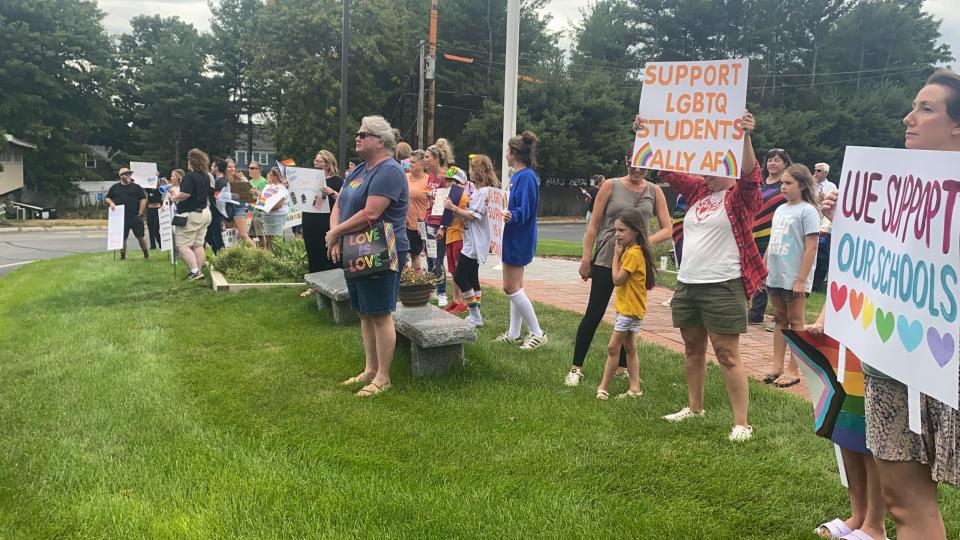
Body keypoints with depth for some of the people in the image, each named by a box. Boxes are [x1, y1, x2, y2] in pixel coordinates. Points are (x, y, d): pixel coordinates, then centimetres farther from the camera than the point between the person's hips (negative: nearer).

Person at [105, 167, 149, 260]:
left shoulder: (136, 187, 4)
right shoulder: (115, 187, 9)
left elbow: (143, 199, 1)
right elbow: (107, 198, 17)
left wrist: (140, 213, -5)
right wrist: (111, 203, -5)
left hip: (135, 217, -1)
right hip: (121, 218, 1)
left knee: (140, 236, 2)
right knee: (122, 238, 4)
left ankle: (146, 254, 14)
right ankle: (122, 256, 14)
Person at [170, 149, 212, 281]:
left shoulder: (189, 176, -16)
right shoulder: (205, 177, 10)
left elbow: (185, 194, -27)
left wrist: (174, 198, -7)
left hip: (192, 214, -8)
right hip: (204, 212, 8)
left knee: (182, 245, -4)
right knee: (198, 244, 12)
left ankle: (195, 271, -13)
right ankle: (199, 271, 13)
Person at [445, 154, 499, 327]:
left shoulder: (485, 191, -15)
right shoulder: (478, 190, 16)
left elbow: (474, 216, -20)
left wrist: (454, 208, -13)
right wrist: (454, 212, 2)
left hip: (476, 242, -10)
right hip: (471, 241, 10)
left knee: (460, 276, -9)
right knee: (471, 277, 13)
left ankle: (475, 315, -4)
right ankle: (475, 315, 18)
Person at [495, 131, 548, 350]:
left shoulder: (527, 177, -19)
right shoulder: (517, 176, 11)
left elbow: (524, 211, -25)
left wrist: (511, 216, -42)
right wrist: (503, 212, 31)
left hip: (519, 240, -10)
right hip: (513, 239, 10)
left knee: (511, 287, -6)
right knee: (515, 287, 13)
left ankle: (537, 333, 2)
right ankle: (514, 334, 21)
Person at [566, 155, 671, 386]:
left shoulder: (654, 191, 5)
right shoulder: (611, 186, -2)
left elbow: (666, 229, 3)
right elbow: (594, 225, -1)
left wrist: (648, 241, -17)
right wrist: (586, 258, -5)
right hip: (606, 260, -3)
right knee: (594, 313, -2)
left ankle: (623, 367, 26)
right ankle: (576, 368, 7)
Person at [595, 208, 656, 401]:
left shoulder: (633, 253, -20)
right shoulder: (631, 250, 11)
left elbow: (617, 279, -20)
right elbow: (621, 278, 10)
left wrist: (616, 255, -11)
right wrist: (620, 253, 3)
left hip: (630, 309, -10)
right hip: (627, 307, 10)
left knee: (613, 347, -5)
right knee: (629, 348, 13)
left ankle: (603, 388, 1)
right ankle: (635, 389, 16)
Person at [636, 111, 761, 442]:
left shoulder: (742, 197, -5)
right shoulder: (698, 190, 11)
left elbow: (751, 174, -24)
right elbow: (667, 169, 14)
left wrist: (745, 137, -37)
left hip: (722, 286, -7)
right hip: (687, 283, 7)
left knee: (727, 355, -5)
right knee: (693, 348, 16)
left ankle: (742, 423, 2)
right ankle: (694, 407, 31)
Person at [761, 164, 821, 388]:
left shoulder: (807, 211, -10)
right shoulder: (780, 209, 13)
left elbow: (811, 248, -14)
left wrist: (801, 280, -17)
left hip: (794, 279, -7)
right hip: (774, 276, 7)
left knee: (795, 323, 2)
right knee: (779, 320, 12)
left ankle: (793, 370, 7)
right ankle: (776, 365, 18)